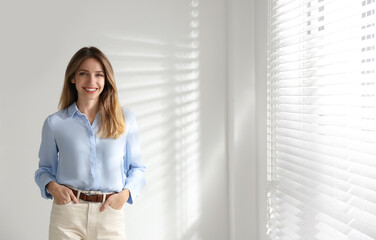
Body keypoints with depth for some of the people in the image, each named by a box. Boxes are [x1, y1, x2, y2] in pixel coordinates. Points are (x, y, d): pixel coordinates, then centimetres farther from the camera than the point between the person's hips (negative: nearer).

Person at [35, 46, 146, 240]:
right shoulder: (54, 123, 3)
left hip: (110, 215, 1)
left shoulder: (125, 119, 3)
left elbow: (137, 168, 9)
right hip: (67, 214, 0)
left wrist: (126, 192, -8)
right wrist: (52, 186, -7)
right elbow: (45, 169, 13)